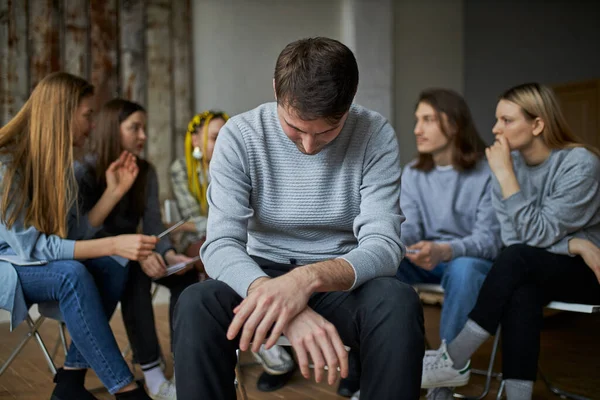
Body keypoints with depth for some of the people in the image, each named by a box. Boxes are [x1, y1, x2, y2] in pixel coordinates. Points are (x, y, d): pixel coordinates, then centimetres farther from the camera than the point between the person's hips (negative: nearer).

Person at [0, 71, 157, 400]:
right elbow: (30, 245, -28)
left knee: (112, 271, -18)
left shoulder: (58, 159, 0)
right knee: (71, 274, -34)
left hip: (36, 263, 7)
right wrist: (112, 245, -34)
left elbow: (73, 228, 0)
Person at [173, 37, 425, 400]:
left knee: (399, 303, -33)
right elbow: (221, 246, -21)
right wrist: (285, 304, -42)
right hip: (263, 275, 0)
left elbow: (383, 246, -20)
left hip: (343, 282, 0)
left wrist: (308, 279, -42)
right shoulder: (239, 136, -12)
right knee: (196, 304, -31)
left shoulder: (376, 135, -12)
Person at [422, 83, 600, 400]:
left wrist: (505, 175, -26)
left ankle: (453, 361, -24)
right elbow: (512, 237, -6)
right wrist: (574, 244, -20)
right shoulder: (508, 160, -4)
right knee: (520, 292, -32)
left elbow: (539, 235, -22)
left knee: (517, 258, -31)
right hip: (533, 273, 4)